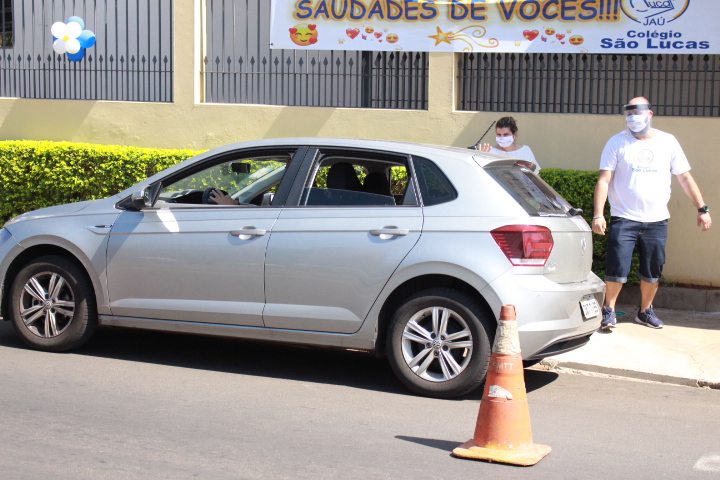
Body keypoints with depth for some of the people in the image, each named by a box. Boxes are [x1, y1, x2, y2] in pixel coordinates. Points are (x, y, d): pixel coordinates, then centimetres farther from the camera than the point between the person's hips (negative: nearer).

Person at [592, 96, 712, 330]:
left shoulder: (668, 142, 7)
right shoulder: (617, 143, 0)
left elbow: (685, 178, 11)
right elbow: (604, 181, -5)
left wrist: (702, 209, 5)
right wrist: (598, 214, -15)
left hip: (657, 221, 3)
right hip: (624, 219, -3)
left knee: (653, 271, 8)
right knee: (617, 269, -9)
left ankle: (645, 311, 26)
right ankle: (609, 310, 8)